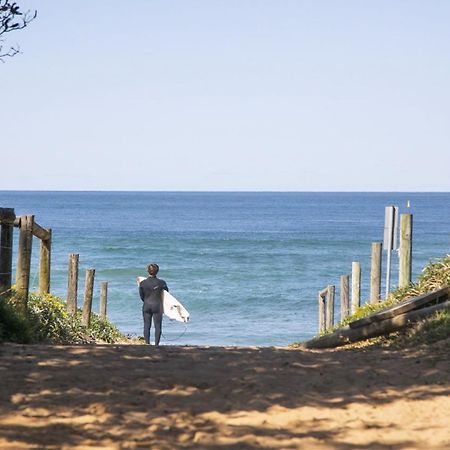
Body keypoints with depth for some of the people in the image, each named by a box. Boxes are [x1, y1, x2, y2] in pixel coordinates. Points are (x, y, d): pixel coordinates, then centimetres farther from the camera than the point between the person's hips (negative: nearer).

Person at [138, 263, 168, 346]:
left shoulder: (142, 283, -4)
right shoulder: (161, 283, -8)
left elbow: (141, 296, 6)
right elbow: (167, 291, 10)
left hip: (146, 306, 2)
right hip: (157, 306, -2)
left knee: (147, 326, 7)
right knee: (157, 326, 4)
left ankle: (147, 344, 6)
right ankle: (156, 344, 2)